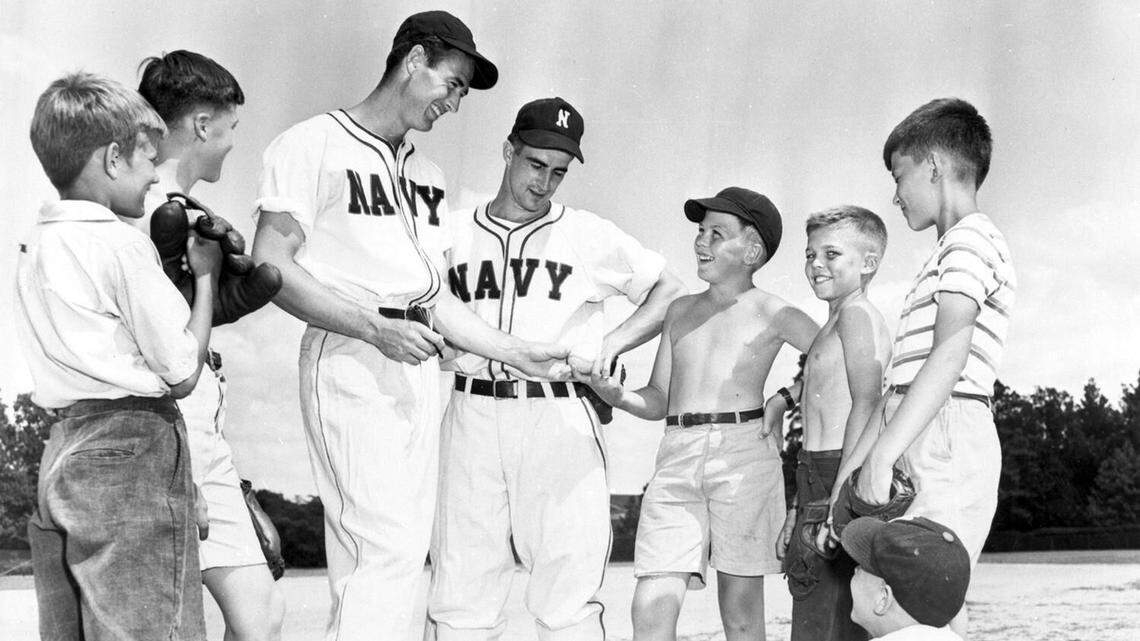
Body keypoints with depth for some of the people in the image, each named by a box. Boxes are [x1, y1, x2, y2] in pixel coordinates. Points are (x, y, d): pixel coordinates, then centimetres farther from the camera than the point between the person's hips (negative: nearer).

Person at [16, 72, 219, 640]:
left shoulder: (35, 248, 13)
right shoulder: (122, 245, -11)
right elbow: (182, 374, -8)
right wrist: (205, 274, 4)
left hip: (61, 451, 8)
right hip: (133, 446, -8)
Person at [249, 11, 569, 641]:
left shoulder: (428, 175, 21)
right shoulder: (313, 145, -3)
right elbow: (271, 267, -10)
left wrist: (518, 352, 12)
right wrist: (376, 329, -18)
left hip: (418, 368, 8)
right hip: (349, 361, -8)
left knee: (405, 554, 6)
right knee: (382, 551, -15)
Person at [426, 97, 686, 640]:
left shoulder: (590, 236, 9)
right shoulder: (454, 234, 13)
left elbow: (671, 293, 13)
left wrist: (610, 344, -1)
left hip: (557, 419, -2)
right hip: (472, 414, 2)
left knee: (567, 597, -7)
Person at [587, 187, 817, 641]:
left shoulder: (772, 315, 5)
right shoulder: (680, 311, 18)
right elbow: (658, 401, 17)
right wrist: (614, 394, -1)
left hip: (744, 454, -3)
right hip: (678, 456, 4)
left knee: (740, 604, 1)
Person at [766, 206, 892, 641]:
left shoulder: (857, 313, -5)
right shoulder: (830, 330, 25)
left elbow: (866, 402, -18)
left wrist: (841, 498, -25)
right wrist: (799, 511, 25)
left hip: (845, 477, -10)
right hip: (818, 482, 10)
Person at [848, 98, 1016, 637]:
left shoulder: (971, 238, -2)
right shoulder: (943, 256, 28)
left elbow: (949, 356, -17)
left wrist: (881, 454, -23)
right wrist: (850, 470, 20)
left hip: (948, 436, -9)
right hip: (917, 443, 9)